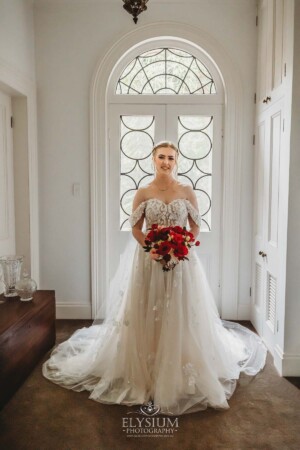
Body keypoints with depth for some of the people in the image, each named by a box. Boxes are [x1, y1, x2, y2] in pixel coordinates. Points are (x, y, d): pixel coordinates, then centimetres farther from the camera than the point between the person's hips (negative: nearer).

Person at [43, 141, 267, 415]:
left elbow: (196, 227, 4)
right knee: (148, 315, 5)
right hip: (150, 259, 0)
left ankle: (182, 374, 25)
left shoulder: (187, 192, 3)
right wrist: (150, 248, -14)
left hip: (182, 260, 1)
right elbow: (136, 228, 2)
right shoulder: (143, 193, 1)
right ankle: (148, 371, 22)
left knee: (182, 315, 6)